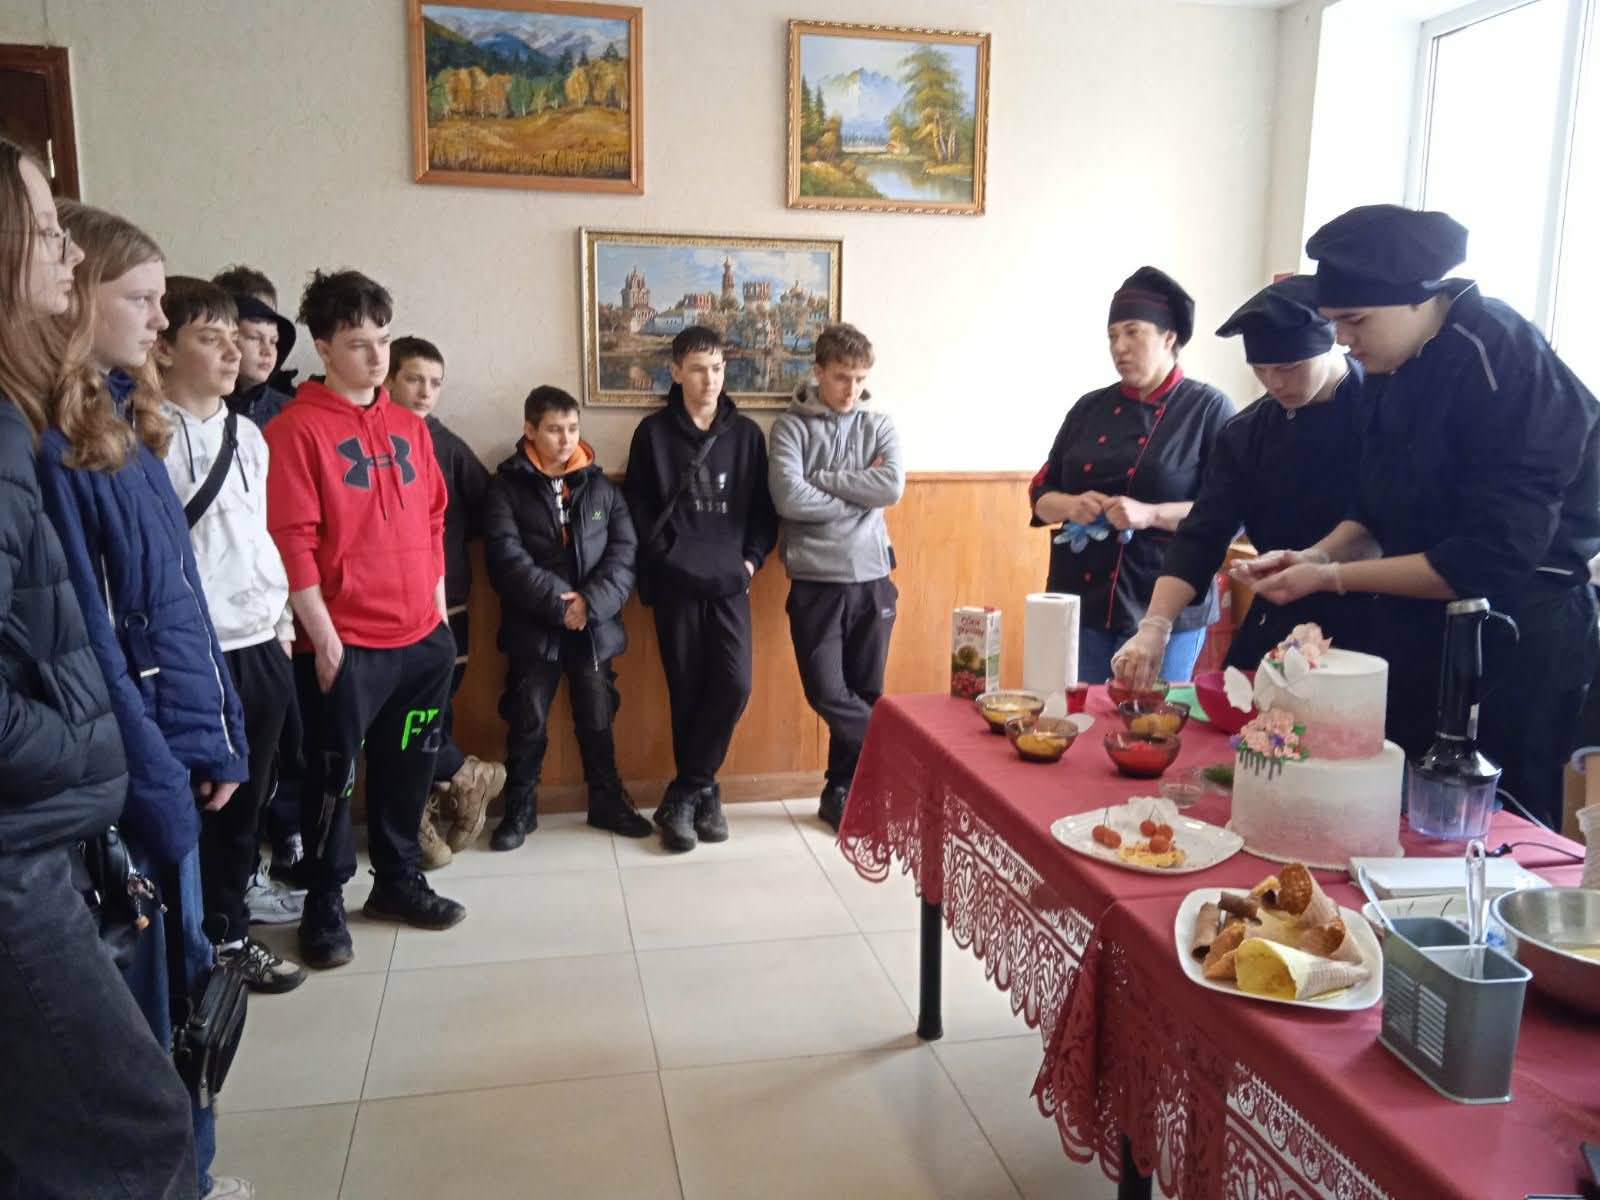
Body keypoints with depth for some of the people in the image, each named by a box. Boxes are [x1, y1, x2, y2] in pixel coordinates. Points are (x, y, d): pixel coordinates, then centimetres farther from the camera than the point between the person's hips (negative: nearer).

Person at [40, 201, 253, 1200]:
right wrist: (157, 779, -17)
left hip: (173, 747, 8)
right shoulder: (47, 445, -16)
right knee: (157, 995, 6)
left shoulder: (125, 424, 12)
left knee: (185, 976, 18)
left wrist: (216, 736, 9)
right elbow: (86, 639, -18)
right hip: (136, 773, -8)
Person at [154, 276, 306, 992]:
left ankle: (237, 890, 34)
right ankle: (221, 936, 17)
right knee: (205, 799, 4)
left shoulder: (247, 435, 14)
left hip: (260, 644, 7)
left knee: (248, 792, 16)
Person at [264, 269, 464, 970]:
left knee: (407, 766, 16)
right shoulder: (297, 429, -8)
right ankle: (324, 905, 22)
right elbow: (291, 540, -12)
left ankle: (398, 878, 32)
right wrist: (322, 635, -14)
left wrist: (439, 609, 12)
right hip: (345, 641, -6)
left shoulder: (410, 426, 11)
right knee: (334, 774, 6)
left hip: (422, 635, 6)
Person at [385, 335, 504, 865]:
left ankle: (428, 806, 20)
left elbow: (485, 507, 13)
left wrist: (448, 543, 2)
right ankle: (464, 778, 15)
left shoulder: (446, 443, 8)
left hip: (446, 598, 3)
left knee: (437, 704, 8)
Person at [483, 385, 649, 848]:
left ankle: (607, 801, 28)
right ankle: (520, 807, 23)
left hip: (596, 627, 2)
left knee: (598, 719, 12)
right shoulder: (507, 487, -1)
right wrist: (559, 603, -19)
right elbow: (507, 560, -12)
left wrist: (591, 602, -15)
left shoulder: (600, 485, 7)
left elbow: (624, 552, -1)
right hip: (534, 628, -2)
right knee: (527, 722, 7)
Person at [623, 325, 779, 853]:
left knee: (734, 685, -9)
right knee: (687, 692, 2)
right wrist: (665, 560, -6)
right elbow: (638, 509, 2)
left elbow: (764, 508, 10)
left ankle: (684, 795, 5)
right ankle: (700, 791, 17)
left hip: (729, 583, 2)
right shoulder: (654, 432, 3)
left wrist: (751, 560, -2)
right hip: (675, 584, -1)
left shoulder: (746, 433, 9)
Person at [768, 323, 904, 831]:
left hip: (871, 579, 2)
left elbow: (892, 486, -10)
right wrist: (859, 492, -9)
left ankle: (842, 794, 23)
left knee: (865, 693, 8)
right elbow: (788, 498, -16)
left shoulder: (880, 426, 7)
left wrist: (820, 479, -11)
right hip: (815, 581, -2)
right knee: (827, 692, -6)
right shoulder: (791, 427, -1)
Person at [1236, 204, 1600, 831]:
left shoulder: (1509, 371, -20)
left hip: (1516, 649, -8)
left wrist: (1332, 578, -21)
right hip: (1423, 637, 8)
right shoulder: (1408, 368, 5)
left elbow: (1488, 562, -24)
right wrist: (1315, 555, -8)